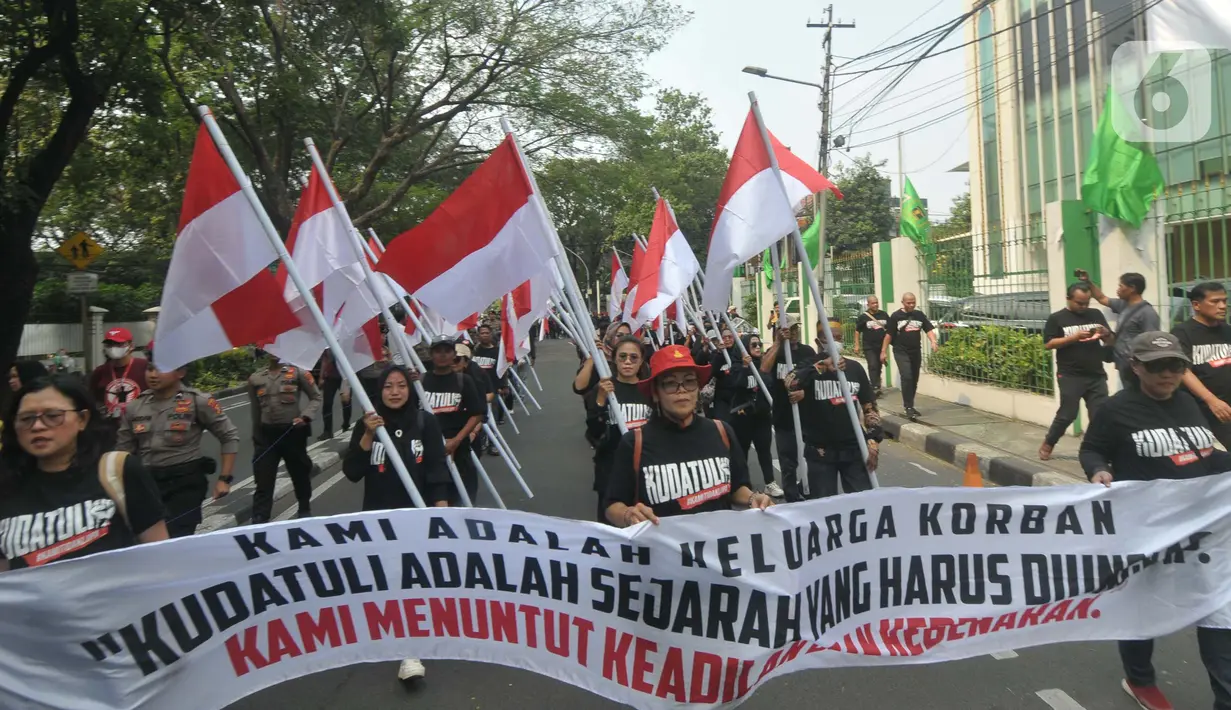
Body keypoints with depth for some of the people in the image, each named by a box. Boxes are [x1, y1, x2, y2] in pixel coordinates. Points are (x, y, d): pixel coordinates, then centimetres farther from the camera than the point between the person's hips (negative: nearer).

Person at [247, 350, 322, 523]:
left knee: (300, 473, 15)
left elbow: (316, 397, 1)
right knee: (263, 480, -2)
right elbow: (256, 411, 12)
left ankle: (304, 510, 36)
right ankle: (259, 521, 2)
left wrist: (305, 416, -15)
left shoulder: (297, 372, -4)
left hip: (293, 431, -1)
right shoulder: (255, 378, 4)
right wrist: (256, 436, 15)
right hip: (267, 434, 1)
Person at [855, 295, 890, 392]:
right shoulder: (863, 316, -4)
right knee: (873, 366, -15)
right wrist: (857, 345, -6)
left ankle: (874, 385, 22)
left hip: (881, 346, 4)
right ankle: (876, 388, -18)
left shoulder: (884, 315, 5)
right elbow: (857, 331, -1)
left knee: (878, 367, 10)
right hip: (869, 347, -4)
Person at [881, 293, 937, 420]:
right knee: (906, 378, -17)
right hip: (901, 352, -5)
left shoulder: (919, 315, 8)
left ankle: (910, 406, 22)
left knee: (914, 380, 10)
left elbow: (929, 329, 3)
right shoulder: (896, 316, -3)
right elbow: (889, 335, -2)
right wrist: (884, 351, -5)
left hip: (916, 352, 5)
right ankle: (908, 407, -13)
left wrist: (933, 341, -16)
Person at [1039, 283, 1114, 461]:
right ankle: (1047, 444, 20)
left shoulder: (1096, 314, 10)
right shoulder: (1057, 318, -2)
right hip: (1070, 376, -4)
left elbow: (1111, 341, 14)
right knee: (1067, 414, 1)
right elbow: (1048, 344, -8)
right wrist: (1074, 337, -18)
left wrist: (1106, 334, -9)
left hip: (1096, 375, 4)